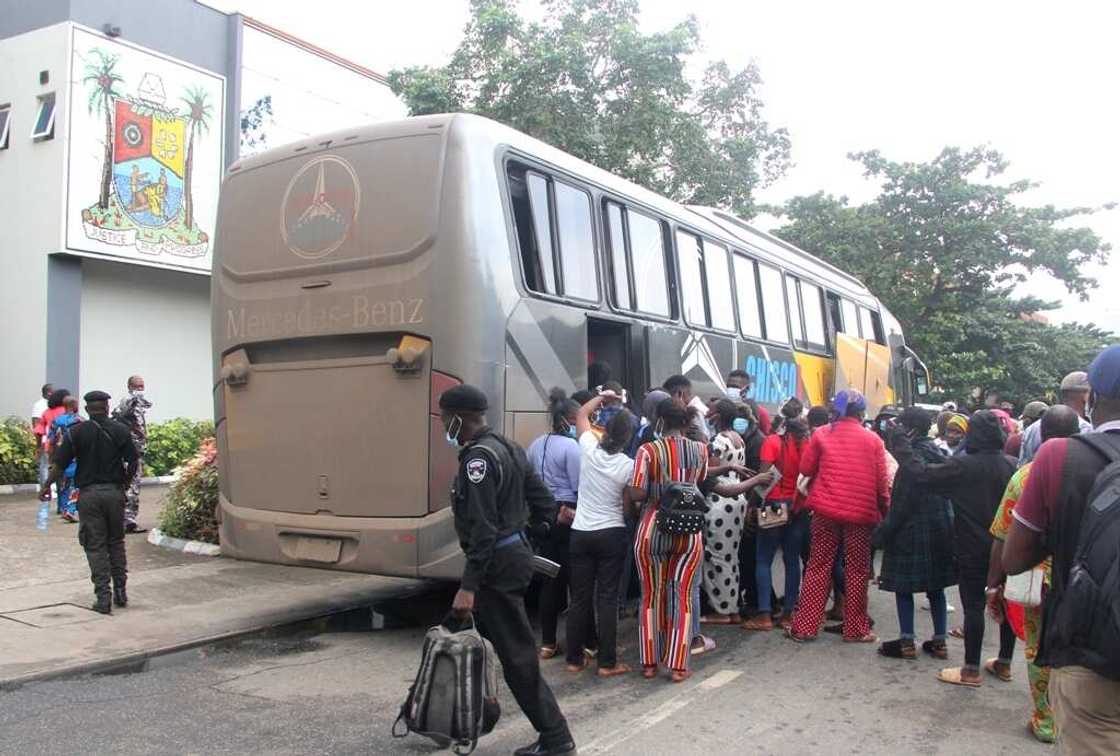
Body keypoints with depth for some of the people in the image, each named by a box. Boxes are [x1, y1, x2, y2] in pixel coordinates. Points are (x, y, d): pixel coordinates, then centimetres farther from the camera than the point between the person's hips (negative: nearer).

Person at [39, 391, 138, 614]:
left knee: (95, 546, 4)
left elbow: (59, 464, -2)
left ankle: (103, 597, 1)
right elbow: (133, 463, -2)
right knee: (116, 542, 15)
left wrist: (46, 486, 12)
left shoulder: (77, 432, -3)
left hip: (89, 494, -1)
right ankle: (120, 592, 16)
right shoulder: (120, 430, 0)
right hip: (115, 492, 1)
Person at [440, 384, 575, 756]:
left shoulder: (479, 457, -18)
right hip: (516, 552, 10)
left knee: (518, 654, -2)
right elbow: (545, 503, 15)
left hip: (497, 563, -10)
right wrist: (528, 539, 23)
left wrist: (468, 586, -26)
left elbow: (483, 529, -25)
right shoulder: (507, 448, 12)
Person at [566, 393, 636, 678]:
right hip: (612, 534, -2)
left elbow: (581, 414, 12)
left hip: (580, 533, 3)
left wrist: (602, 396, 22)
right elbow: (628, 505, -5)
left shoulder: (589, 449, -6)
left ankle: (574, 659, 16)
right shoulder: (628, 465, -12)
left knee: (579, 597, 9)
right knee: (607, 598, 2)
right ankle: (607, 663, 5)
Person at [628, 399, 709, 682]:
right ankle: (677, 665, 12)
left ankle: (649, 662, 20)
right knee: (682, 597, 9)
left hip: (652, 529, -1)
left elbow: (636, 494, -13)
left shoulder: (648, 450, -11)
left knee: (651, 596, 12)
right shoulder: (700, 450, -1)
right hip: (688, 531, 2)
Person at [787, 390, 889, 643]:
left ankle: (804, 626, 10)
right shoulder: (873, 439, -2)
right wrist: (885, 511, 9)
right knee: (857, 572, 9)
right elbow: (881, 482, -2)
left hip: (825, 510, 1)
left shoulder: (821, 435, -1)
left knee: (818, 568, 8)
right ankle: (856, 629, 15)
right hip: (861, 513, -1)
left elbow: (806, 468, 0)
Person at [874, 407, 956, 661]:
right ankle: (939, 641, 19)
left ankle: (907, 642, 4)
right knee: (935, 587, 14)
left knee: (903, 587, 2)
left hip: (912, 532, -8)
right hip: (941, 530, 8)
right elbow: (945, 495, 14)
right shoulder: (938, 455, 8)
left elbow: (902, 503, -18)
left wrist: (883, 533, -12)